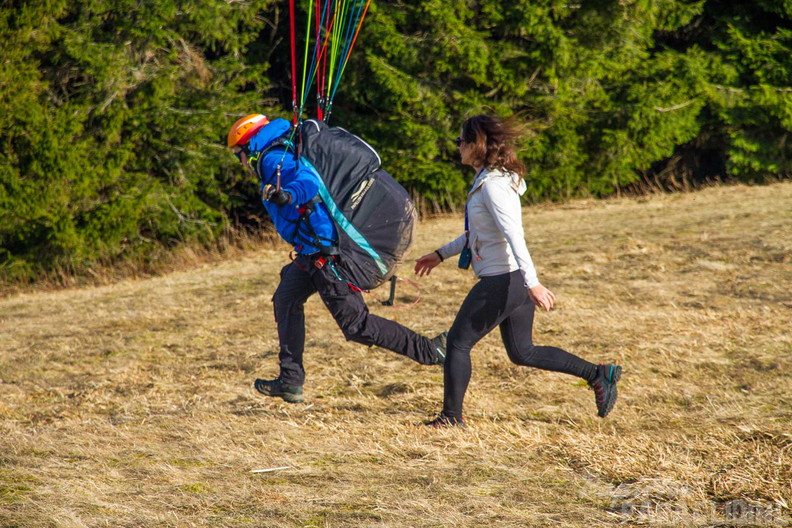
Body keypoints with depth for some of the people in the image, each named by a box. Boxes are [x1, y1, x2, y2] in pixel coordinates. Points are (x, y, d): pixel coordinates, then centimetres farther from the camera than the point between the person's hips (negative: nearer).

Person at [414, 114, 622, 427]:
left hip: (502, 281, -10)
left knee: (458, 342, 2)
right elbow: (478, 233, 25)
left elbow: (514, 235, -27)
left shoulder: (493, 185, -18)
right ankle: (598, 375, 15)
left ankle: (452, 416, 9)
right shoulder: (488, 180, 13)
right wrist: (441, 254, 30)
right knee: (522, 352, 17)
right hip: (515, 281, 10)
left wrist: (532, 283, -33)